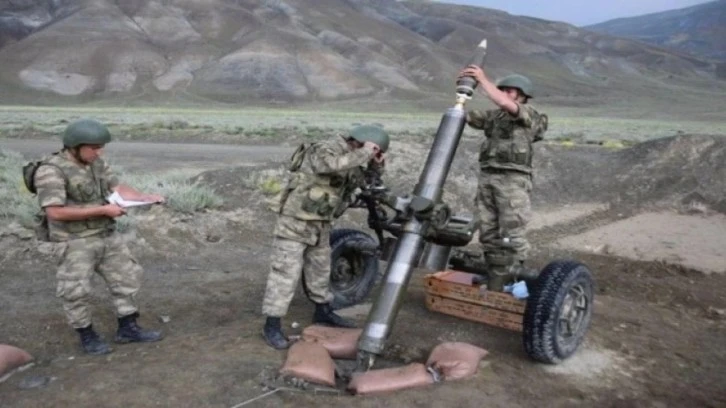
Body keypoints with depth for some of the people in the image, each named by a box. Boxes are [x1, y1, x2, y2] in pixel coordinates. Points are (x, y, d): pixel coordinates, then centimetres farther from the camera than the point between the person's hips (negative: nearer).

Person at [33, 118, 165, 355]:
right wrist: (102, 210, -23)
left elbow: (118, 189, 2)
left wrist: (146, 198, -16)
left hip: (107, 235, 7)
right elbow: (55, 212, -24)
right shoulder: (50, 171, -17)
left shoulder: (96, 164, 4)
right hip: (75, 242, -7)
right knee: (75, 291, 0)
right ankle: (87, 337, 19)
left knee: (126, 278, 10)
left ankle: (128, 329, 21)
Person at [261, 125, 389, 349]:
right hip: (295, 221, -9)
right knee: (285, 273, -6)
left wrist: (376, 165, -3)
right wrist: (364, 153, -30)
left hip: (320, 224, 9)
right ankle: (272, 325, 1)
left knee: (320, 269, 20)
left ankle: (323, 311, 37)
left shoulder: (350, 158, 7)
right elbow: (334, 165, -42)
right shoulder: (325, 150, -19)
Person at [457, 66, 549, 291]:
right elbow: (465, 116, 19)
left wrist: (483, 80, -13)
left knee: (511, 235, -7)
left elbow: (506, 104, -17)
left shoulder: (529, 114, 1)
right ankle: (495, 285, 14)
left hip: (513, 180, -6)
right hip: (487, 177, 6)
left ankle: (514, 278, 3)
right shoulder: (494, 116, 19)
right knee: (489, 233, 6)